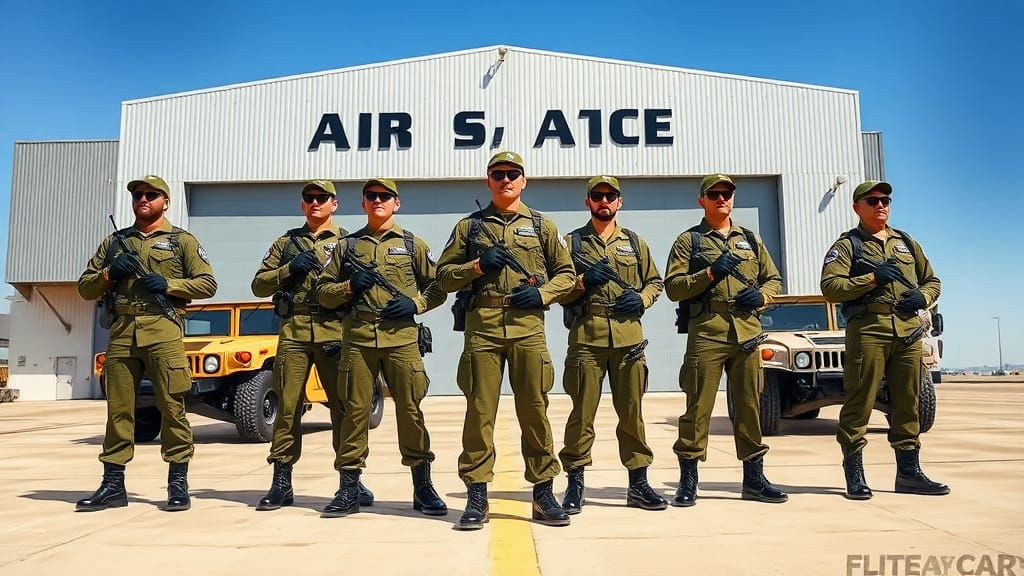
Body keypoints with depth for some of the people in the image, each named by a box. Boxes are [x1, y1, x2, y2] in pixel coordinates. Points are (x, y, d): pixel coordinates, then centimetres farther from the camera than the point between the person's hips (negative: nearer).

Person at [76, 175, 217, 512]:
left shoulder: (182, 240, 9)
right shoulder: (114, 242, 19)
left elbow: (207, 284, 3)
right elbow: (85, 288, 18)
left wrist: (167, 284, -10)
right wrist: (109, 273, -2)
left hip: (163, 331, -3)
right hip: (121, 332, 4)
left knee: (172, 408, -4)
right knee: (118, 409, 5)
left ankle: (178, 483, 3)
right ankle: (113, 485, 12)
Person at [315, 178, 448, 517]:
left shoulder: (412, 244, 11)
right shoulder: (347, 245, 14)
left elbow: (437, 288, 11)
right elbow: (323, 292, 13)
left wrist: (415, 304, -7)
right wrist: (349, 287, -6)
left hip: (402, 337, -1)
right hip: (357, 338, 1)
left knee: (410, 410, 0)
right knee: (355, 411, 2)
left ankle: (423, 487, 11)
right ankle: (349, 491, 11)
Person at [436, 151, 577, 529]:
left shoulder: (542, 226, 14)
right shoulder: (469, 226, 14)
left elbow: (567, 273, 15)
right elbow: (444, 275, 11)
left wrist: (542, 293, -4)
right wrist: (477, 266, -6)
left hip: (528, 326, 0)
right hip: (482, 326, 0)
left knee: (534, 410, 3)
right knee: (479, 412, 0)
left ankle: (543, 494, 14)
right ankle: (477, 497, 8)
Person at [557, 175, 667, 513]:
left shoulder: (635, 243, 17)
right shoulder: (572, 242, 9)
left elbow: (655, 281, 19)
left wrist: (641, 299, -1)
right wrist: (584, 280, -14)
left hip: (629, 337, 3)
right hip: (586, 337, -2)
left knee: (632, 413, 7)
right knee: (582, 413, -1)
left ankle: (638, 484, 16)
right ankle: (575, 483, 9)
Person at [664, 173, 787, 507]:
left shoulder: (750, 239, 19)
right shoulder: (689, 241, 7)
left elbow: (774, 279, 23)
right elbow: (673, 287, -2)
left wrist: (762, 295, 1)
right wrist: (710, 273, -15)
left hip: (747, 333, 4)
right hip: (705, 333, -4)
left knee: (749, 406, 9)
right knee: (698, 407, -4)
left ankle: (754, 478, 20)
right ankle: (688, 481, 5)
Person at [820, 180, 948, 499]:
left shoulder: (907, 243, 21)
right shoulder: (847, 245, 4)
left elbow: (932, 280, 25)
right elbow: (830, 286, -9)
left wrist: (922, 296, 2)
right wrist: (872, 277, -16)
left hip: (909, 330, 5)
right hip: (868, 329, -5)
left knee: (907, 403, 9)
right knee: (859, 403, -5)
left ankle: (908, 471, 17)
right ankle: (854, 474, 1)